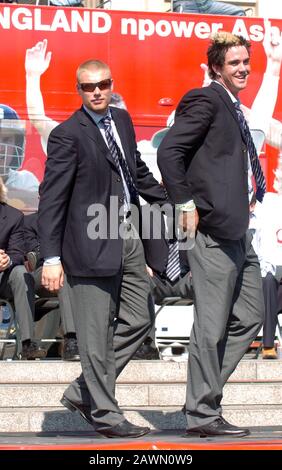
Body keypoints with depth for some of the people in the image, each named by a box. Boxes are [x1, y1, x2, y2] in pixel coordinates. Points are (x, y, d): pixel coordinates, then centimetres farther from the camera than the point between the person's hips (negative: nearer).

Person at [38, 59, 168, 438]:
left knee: (140, 319, 12)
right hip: (93, 244, -8)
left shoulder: (122, 120, 11)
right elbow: (51, 199, -12)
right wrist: (51, 257, -16)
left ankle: (84, 392, 22)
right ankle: (105, 414, 10)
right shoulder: (67, 135, -11)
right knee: (96, 334, -1)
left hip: (128, 238, 8)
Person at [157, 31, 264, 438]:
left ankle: (204, 390, 17)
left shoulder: (233, 110, 21)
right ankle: (202, 415, 2)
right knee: (212, 326, -5)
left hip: (236, 232, 10)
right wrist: (186, 204, -17)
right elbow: (168, 151, -16)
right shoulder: (205, 99, -7)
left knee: (249, 317, 11)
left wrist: (244, 202, 15)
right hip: (212, 227, -10)